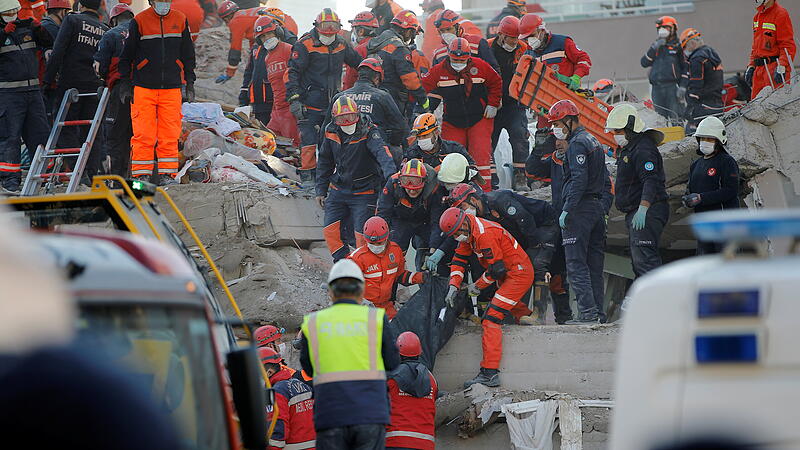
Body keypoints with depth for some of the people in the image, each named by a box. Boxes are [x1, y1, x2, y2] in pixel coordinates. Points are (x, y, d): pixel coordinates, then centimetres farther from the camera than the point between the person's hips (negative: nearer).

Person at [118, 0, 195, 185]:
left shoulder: (180, 20, 9)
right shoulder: (139, 22, -1)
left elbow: (188, 56, 17)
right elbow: (126, 56, 4)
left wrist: (189, 83, 13)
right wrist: (125, 84, 1)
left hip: (172, 89, 3)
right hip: (144, 88, -3)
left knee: (170, 135, 1)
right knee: (144, 135, -5)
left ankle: (167, 174, 7)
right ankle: (141, 175, 0)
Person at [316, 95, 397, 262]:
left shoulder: (368, 132, -16)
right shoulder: (331, 132, 0)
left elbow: (381, 152, -36)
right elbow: (325, 162, 13)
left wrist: (390, 172, -55)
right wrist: (321, 190, 13)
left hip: (364, 193, -5)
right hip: (338, 190, 5)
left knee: (362, 236, -6)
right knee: (330, 232, -2)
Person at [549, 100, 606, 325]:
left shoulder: (577, 144, -11)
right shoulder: (594, 142, 19)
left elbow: (579, 180, -21)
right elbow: (603, 180, 21)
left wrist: (567, 210, -20)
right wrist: (599, 204, 19)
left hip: (579, 209, -10)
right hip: (597, 208, 10)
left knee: (576, 263, -9)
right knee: (594, 263, 10)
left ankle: (587, 312, -16)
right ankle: (598, 312, 10)